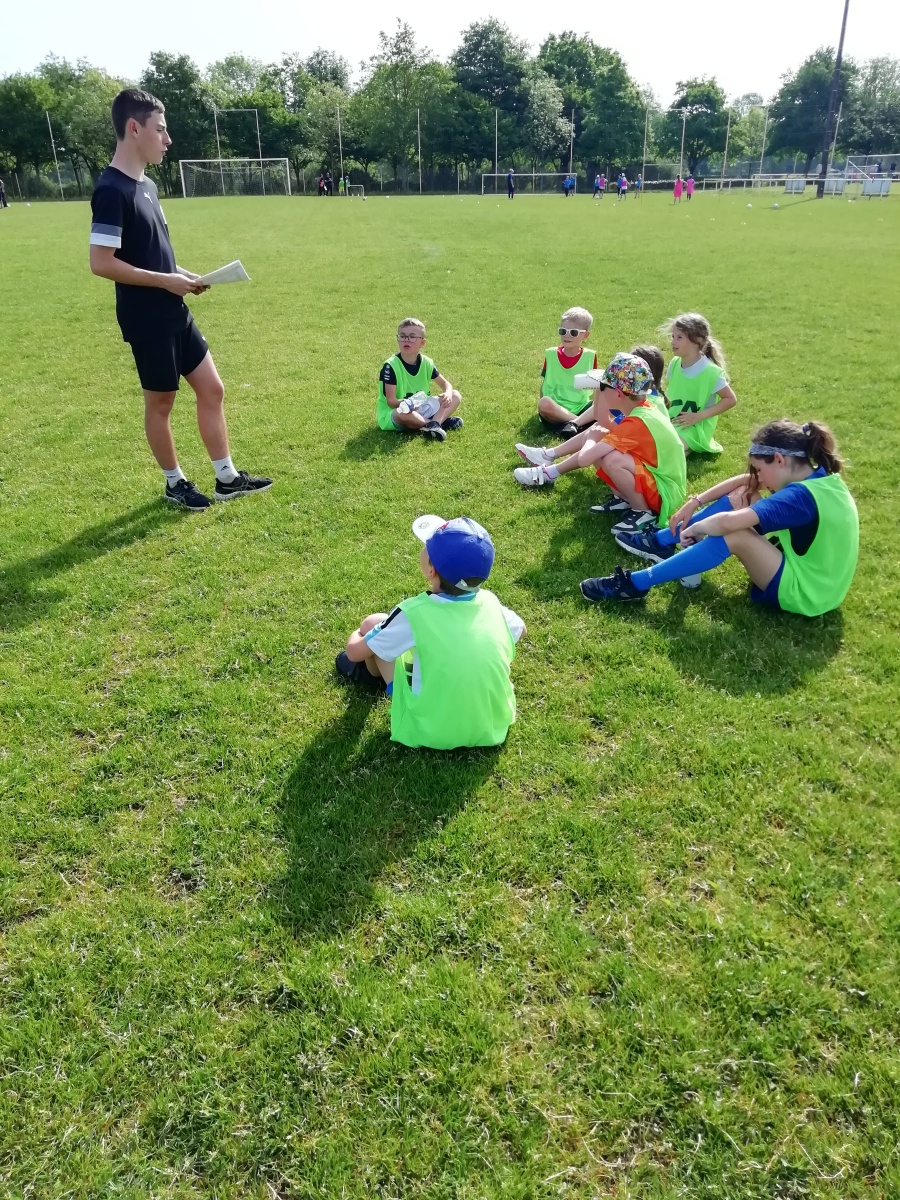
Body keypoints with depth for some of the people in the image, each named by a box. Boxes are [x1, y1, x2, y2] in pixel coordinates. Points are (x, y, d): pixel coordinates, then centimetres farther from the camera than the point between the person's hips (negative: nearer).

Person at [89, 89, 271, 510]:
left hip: (174, 313, 9)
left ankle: (227, 478, 19)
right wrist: (166, 281, -18)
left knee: (212, 388, 10)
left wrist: (180, 272, 4)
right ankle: (175, 484, 22)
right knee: (160, 401, 5)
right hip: (146, 320, -9)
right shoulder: (112, 190, -17)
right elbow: (101, 263, -22)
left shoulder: (146, 185, 11)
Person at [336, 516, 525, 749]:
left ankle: (373, 675, 36)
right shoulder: (490, 602, -9)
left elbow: (354, 652, -7)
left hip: (432, 733, -4)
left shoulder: (415, 613, -21)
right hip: (493, 728, 5)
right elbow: (519, 630, 14)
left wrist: (358, 633, 16)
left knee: (372, 623, 5)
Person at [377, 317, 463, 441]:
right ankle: (441, 421, -22)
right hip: (392, 414, -6)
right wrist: (407, 404, -42)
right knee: (403, 414, -43)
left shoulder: (426, 363, 0)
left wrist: (447, 394, -17)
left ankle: (434, 424, -28)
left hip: (420, 410, 6)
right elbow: (391, 401, -21)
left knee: (455, 396, -4)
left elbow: (445, 384, 7)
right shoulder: (390, 366, -17)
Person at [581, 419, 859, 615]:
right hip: (808, 568, 10)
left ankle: (637, 584, -21)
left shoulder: (801, 496, -30)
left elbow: (726, 522, -38)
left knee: (734, 535, -28)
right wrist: (695, 503, 1)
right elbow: (745, 480, 6)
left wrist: (694, 528, -18)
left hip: (803, 591, -10)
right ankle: (660, 542, 11)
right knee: (741, 497, 4)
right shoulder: (818, 475, 0)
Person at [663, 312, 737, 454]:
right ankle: (688, 445, 7)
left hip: (695, 427, -7)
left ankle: (693, 447, 0)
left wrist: (699, 416, -20)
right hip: (673, 421, 7)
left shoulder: (710, 371, -18)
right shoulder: (675, 363, 0)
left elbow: (730, 399, -13)